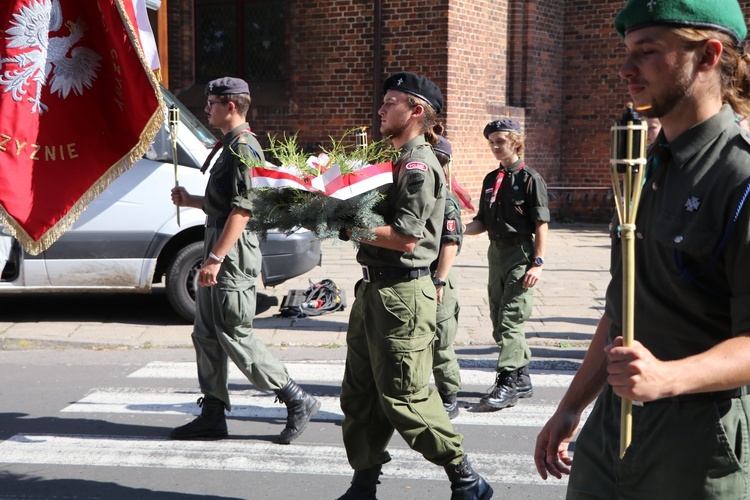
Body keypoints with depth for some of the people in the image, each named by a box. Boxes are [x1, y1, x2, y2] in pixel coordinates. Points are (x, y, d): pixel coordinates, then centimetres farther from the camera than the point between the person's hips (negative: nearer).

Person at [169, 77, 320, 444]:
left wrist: (216, 258, -25)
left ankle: (298, 401, 0)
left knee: (234, 335, -8)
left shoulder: (243, 149, -15)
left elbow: (242, 209, -22)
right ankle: (212, 414, 18)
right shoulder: (231, 146, 18)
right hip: (220, 251, 11)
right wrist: (190, 200, 16)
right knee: (206, 335, 11)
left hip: (233, 254, -11)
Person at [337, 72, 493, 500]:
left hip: (402, 292, -10)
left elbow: (406, 237, -22)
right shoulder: (398, 160, 17)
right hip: (374, 287, 10)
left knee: (404, 396, -5)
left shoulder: (419, 164, -14)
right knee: (360, 392, 12)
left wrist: (351, 227, -14)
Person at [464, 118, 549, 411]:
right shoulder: (491, 180, 14)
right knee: (500, 323, 12)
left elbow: (541, 225, -10)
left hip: (520, 255, -8)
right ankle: (522, 379, 24)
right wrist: (459, 230, -1)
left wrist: (538, 263, -15)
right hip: (496, 252, 8)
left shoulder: (530, 179, -7)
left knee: (510, 320, -12)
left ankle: (507, 382, -10)